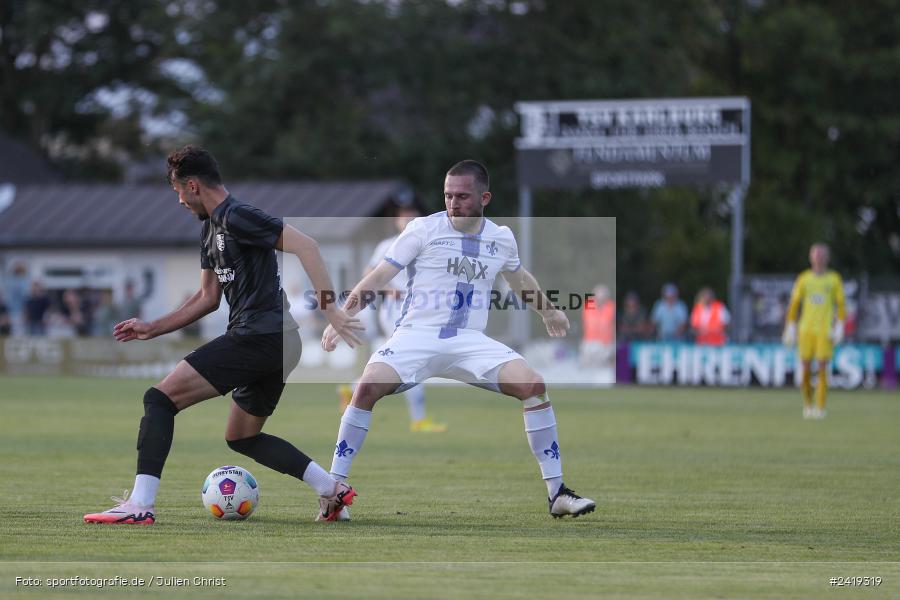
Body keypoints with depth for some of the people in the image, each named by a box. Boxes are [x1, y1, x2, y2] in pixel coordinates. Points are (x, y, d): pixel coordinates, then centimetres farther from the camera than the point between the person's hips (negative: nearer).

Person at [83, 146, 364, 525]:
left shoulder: (237, 217, -11)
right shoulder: (210, 228, 20)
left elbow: (305, 246, -20)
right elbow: (208, 298, 29)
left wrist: (330, 309, -26)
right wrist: (153, 329, 27)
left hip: (258, 335, -11)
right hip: (275, 343, 11)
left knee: (160, 398, -13)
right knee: (241, 438, 24)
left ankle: (140, 505, -21)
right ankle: (332, 489, 20)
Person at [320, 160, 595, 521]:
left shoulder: (501, 238, 8)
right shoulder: (423, 229, -4)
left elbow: (518, 277, 30)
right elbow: (379, 277, -4)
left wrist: (548, 312, 44)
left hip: (470, 342, 3)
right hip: (416, 335, -3)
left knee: (533, 384, -19)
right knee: (368, 386, -29)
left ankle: (557, 493, -9)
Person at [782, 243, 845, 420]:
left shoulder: (834, 279, 5)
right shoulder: (804, 278, 9)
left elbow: (840, 305, 3)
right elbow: (794, 304, 12)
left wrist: (839, 327, -7)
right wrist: (790, 327, 7)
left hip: (826, 330, -2)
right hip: (806, 330, 2)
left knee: (822, 369, -8)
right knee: (806, 370, -2)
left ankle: (820, 408, -5)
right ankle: (807, 404, 17)